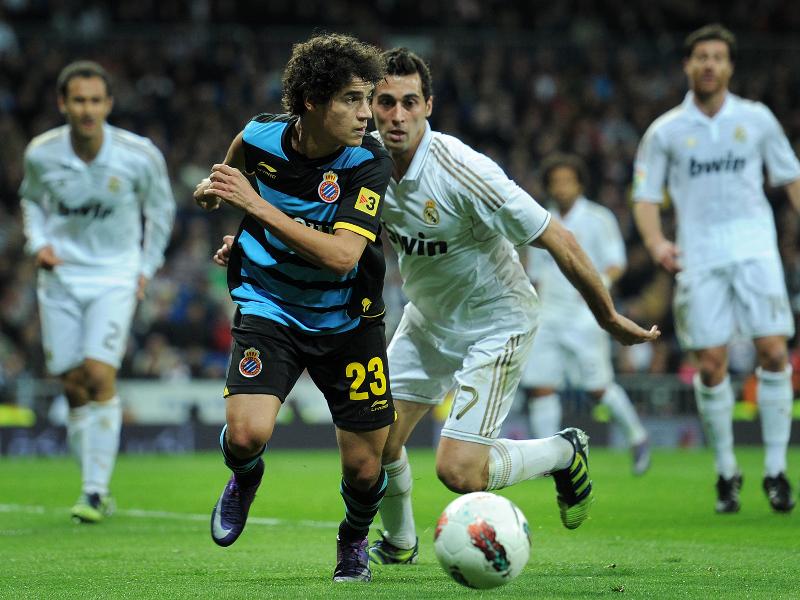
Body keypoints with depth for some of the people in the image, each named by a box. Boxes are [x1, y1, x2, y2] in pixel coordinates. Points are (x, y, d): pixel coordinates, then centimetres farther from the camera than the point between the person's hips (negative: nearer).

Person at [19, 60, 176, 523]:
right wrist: (38, 243, -2)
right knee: (74, 387, 0)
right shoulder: (41, 154, -8)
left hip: (115, 276, -2)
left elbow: (160, 207, 7)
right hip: (61, 276, 2)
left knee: (100, 376, -16)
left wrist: (147, 267, 6)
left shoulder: (140, 156, -12)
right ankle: (97, 488, 12)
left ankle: (96, 491, -9)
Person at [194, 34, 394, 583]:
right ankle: (245, 477, 16)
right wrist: (215, 187, 2)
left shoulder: (369, 163, -21)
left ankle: (354, 540, 36)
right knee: (246, 434, -23)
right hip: (269, 307, 1)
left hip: (347, 321, -1)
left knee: (364, 468, 0)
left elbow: (341, 255, -34)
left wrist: (257, 206, -36)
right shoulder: (262, 135, -12)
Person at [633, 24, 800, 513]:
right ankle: (727, 472, 11)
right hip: (699, 256, 0)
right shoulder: (665, 132, 5)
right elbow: (646, 196, 7)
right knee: (711, 365, -5)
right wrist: (656, 242, -10)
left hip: (755, 247, 0)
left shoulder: (757, 119, 8)